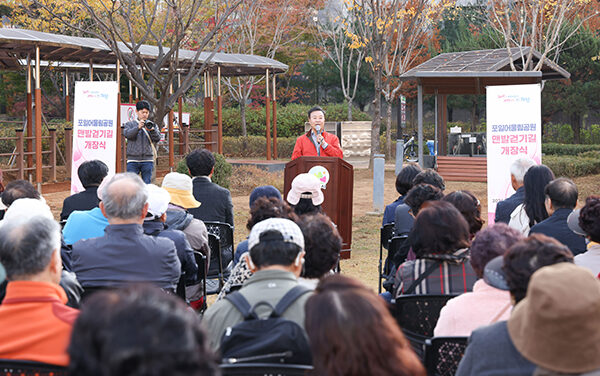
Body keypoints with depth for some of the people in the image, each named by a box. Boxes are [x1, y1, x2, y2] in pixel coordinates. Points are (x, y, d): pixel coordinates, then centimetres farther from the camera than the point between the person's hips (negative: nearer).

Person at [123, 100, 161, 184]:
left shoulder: (152, 125, 12)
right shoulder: (130, 124, 10)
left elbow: (157, 138, -2)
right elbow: (127, 134, -9)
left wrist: (152, 130, -22)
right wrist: (138, 127, -24)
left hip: (147, 160, 1)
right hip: (133, 160, -1)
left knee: (147, 184, 1)